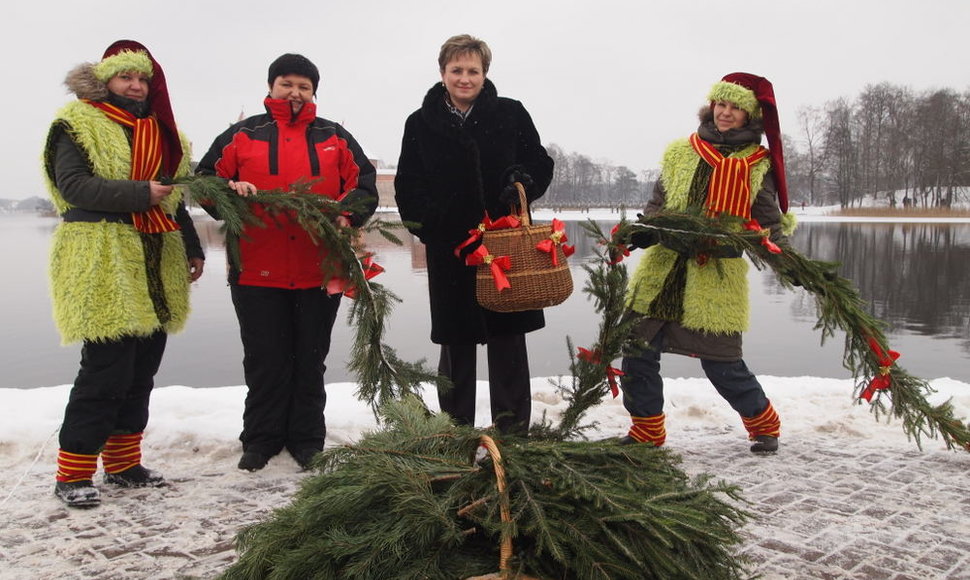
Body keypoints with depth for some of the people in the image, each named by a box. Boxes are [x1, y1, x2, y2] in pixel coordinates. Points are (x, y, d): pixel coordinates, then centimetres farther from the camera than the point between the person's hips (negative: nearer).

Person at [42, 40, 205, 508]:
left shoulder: (161, 130, 20)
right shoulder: (79, 125, 0)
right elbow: (72, 184, -13)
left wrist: (192, 247, 17)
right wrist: (139, 194, -20)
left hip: (156, 265, 7)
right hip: (103, 265, -7)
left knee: (142, 369, 9)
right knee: (106, 369, -10)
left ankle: (123, 464, 21)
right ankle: (72, 474, 3)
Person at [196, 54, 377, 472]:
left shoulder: (334, 137, 11)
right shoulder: (243, 135, 8)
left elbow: (365, 183, 9)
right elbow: (205, 178, 9)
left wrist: (347, 214, -10)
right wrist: (229, 191, -13)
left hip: (320, 271, 1)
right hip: (257, 271, -1)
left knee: (310, 360, 9)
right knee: (265, 360, 7)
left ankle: (307, 440, 21)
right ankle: (261, 439, 22)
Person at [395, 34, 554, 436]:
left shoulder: (511, 115, 5)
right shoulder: (421, 124, 7)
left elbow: (540, 164, 10)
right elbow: (408, 187, 8)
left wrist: (523, 182, -12)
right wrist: (425, 228, -7)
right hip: (449, 249, 1)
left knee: (508, 342, 4)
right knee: (456, 345, 8)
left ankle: (513, 430, 16)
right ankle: (456, 430, 21)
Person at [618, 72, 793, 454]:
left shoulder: (757, 165, 4)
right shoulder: (680, 153, 10)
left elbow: (769, 221, 4)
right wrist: (645, 231, -8)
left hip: (717, 276, -3)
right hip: (662, 269, 3)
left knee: (721, 363, 0)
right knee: (638, 351, 0)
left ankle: (764, 425, 28)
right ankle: (646, 432, 19)